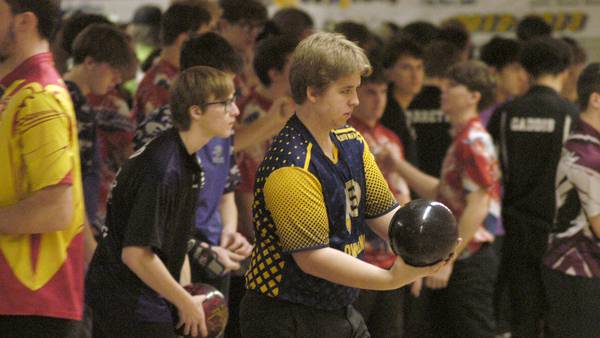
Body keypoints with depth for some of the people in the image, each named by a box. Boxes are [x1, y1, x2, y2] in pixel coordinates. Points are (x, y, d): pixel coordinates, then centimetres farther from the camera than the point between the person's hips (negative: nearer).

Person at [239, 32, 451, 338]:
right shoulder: (290, 167, -22)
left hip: (340, 312, 8)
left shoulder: (352, 141, 6)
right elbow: (312, 256, -25)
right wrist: (392, 279, -28)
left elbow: (384, 213, 10)